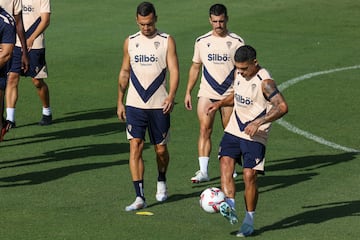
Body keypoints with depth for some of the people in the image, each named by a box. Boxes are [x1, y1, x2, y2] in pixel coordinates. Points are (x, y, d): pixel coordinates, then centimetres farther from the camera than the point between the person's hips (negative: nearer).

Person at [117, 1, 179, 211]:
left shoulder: (167, 41, -2)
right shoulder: (130, 42, 8)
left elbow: (174, 71, -7)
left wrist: (171, 96, -22)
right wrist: (120, 101, 12)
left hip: (159, 106, -2)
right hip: (134, 105, 2)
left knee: (161, 149, 8)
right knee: (135, 147, -9)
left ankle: (161, 182, 39)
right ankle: (140, 197, -10)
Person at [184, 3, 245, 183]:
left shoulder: (236, 42, 0)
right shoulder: (201, 41, 6)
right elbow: (195, 67, 14)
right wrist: (188, 92, 11)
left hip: (230, 94, -1)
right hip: (206, 94, 1)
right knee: (205, 130, -11)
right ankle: (203, 171, -16)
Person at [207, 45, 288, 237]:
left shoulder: (264, 82, -17)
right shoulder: (238, 74, 6)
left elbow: (282, 107, -23)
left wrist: (258, 122, -28)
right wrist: (221, 103, 7)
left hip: (255, 136, -6)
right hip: (233, 130, 6)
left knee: (249, 176, -7)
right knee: (225, 163, -16)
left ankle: (249, 220, 5)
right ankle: (230, 207, -27)